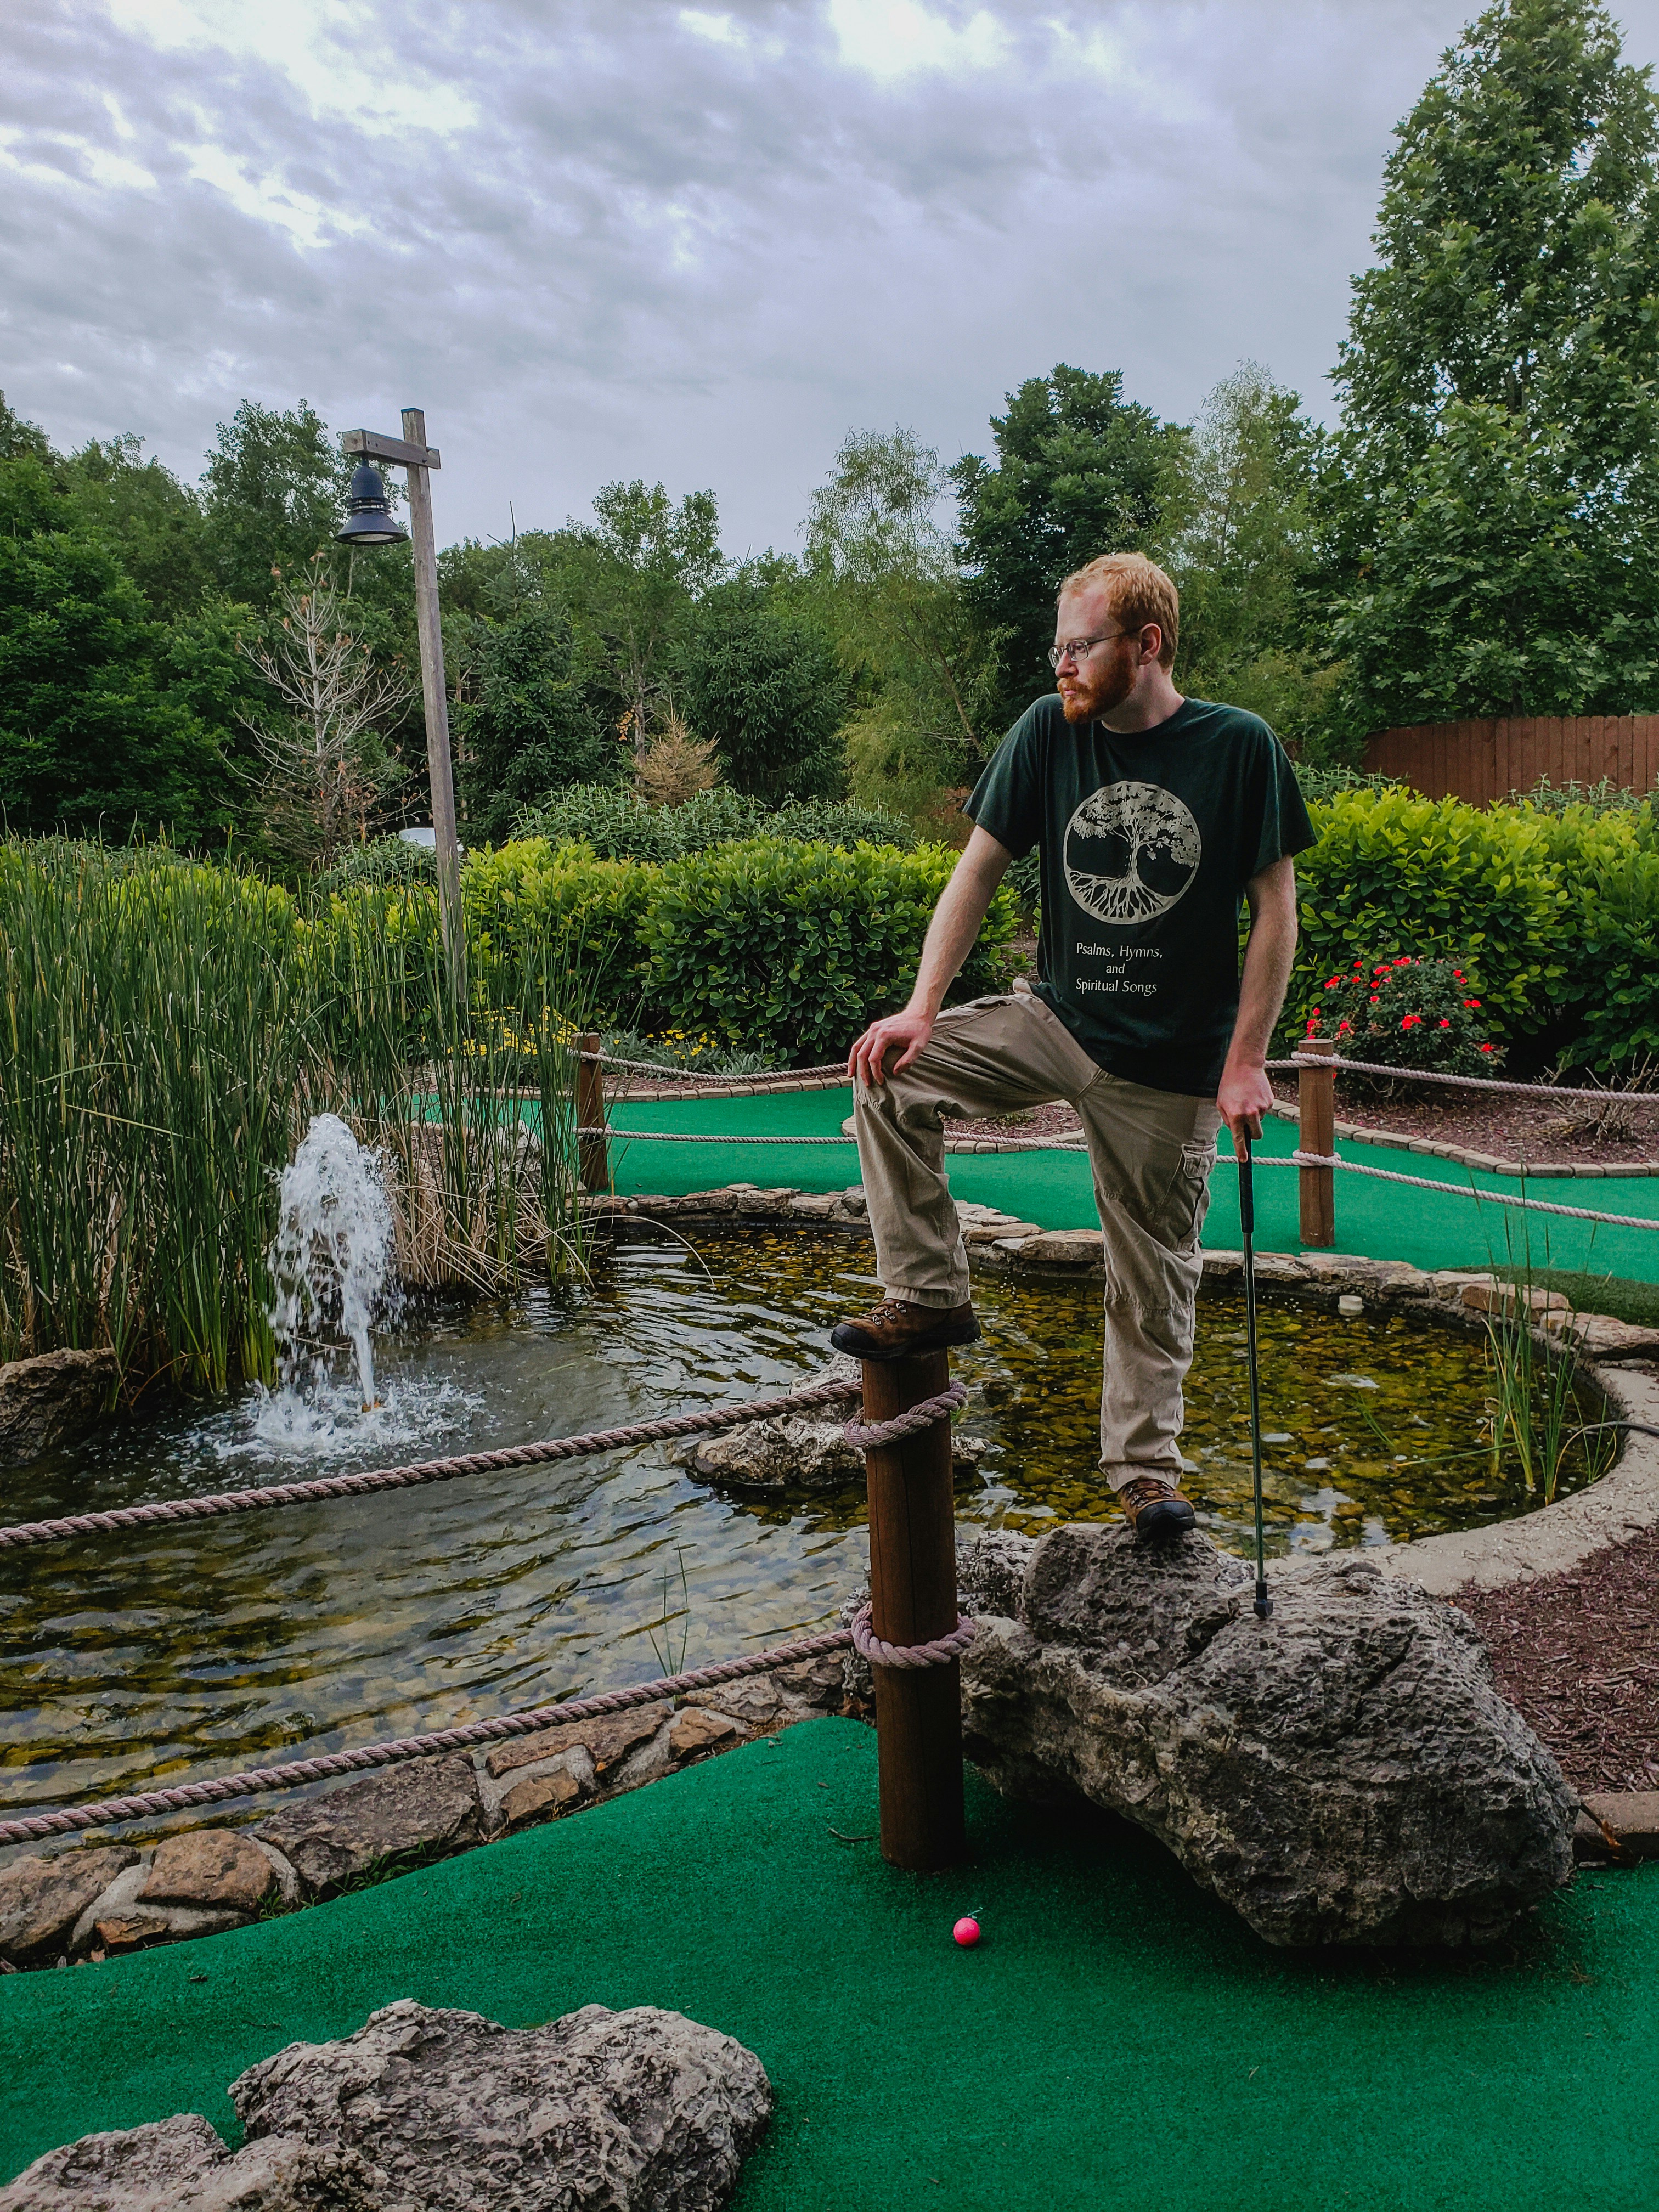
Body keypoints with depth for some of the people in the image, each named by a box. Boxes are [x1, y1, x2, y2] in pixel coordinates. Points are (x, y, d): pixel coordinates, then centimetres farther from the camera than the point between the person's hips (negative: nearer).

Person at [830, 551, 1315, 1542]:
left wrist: (1246, 1060, -11)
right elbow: (980, 868, -1)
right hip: (1057, 1017, 3)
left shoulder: (1240, 746, -10)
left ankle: (1147, 1466, 25)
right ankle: (929, 1298, -4)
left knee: (1154, 1274, 6)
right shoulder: (1048, 732, -3)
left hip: (1173, 1062, -3)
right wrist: (925, 1007, -13)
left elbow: (1276, 909, -6)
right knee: (890, 1073, -16)